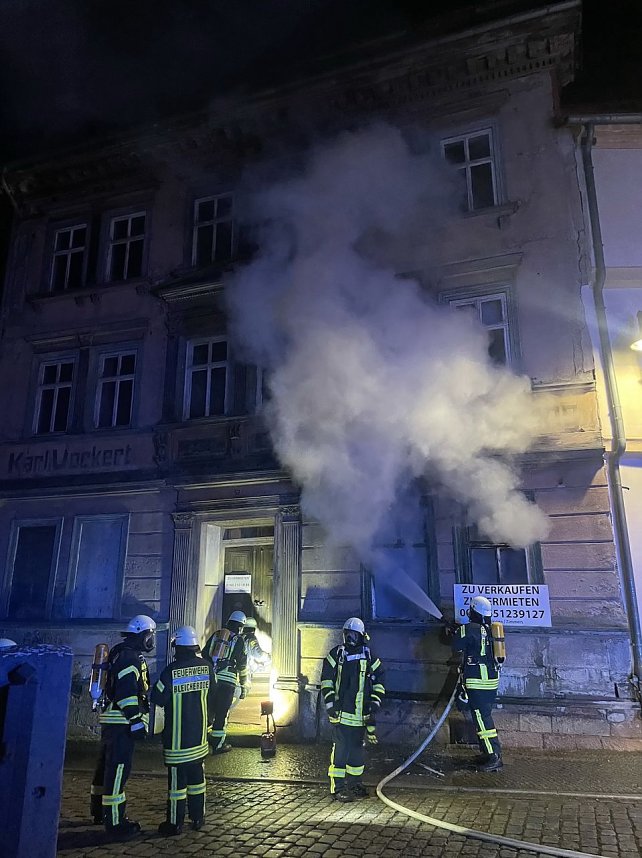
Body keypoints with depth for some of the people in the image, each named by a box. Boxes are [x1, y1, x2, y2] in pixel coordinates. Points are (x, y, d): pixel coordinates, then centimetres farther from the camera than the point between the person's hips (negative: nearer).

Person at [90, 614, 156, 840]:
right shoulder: (130, 656, -17)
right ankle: (115, 824, -3)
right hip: (121, 722, -11)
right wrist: (136, 721, -23)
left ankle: (99, 811, 36)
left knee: (107, 766, 21)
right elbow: (127, 692, -24)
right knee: (118, 770, -7)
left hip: (112, 720, 11)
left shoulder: (122, 654, 16)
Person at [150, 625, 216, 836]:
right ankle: (198, 818, 25)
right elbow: (212, 697, 6)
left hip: (177, 735, -4)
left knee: (177, 777, 5)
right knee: (197, 775, 16)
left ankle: (175, 823, 13)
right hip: (199, 733, 4)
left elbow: (158, 698, -10)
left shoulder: (171, 671, -19)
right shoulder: (207, 667, -5)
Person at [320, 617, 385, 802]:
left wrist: (375, 703, 5)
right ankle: (338, 788, 1)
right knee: (341, 748, -7)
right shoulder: (337, 653, -1)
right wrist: (330, 703, -4)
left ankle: (354, 783, 28)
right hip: (342, 711, -3)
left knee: (357, 748, 14)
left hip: (362, 713, 4)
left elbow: (379, 680, 12)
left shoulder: (369, 656, 6)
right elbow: (326, 679, 1)